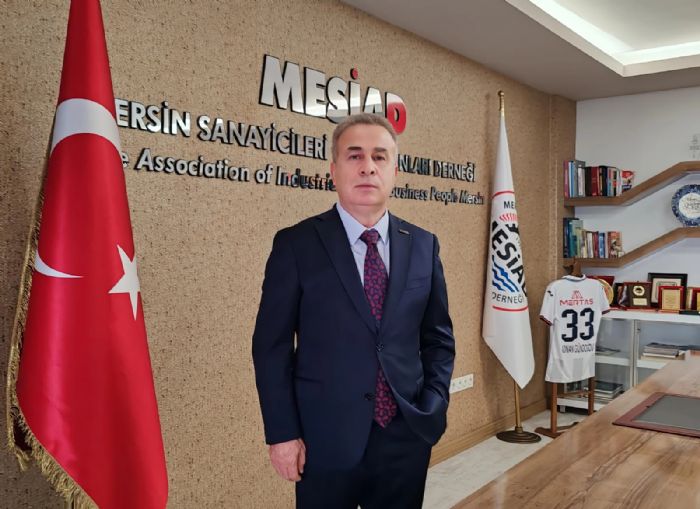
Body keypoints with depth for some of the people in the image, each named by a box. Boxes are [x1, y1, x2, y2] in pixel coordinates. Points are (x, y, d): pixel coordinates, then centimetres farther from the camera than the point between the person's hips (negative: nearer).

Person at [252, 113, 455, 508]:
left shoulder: (423, 245, 3)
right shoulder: (296, 244, -7)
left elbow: (438, 337, 10)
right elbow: (272, 346, -6)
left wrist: (435, 406, 1)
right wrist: (282, 433, -8)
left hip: (407, 436, 3)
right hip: (326, 438, -3)